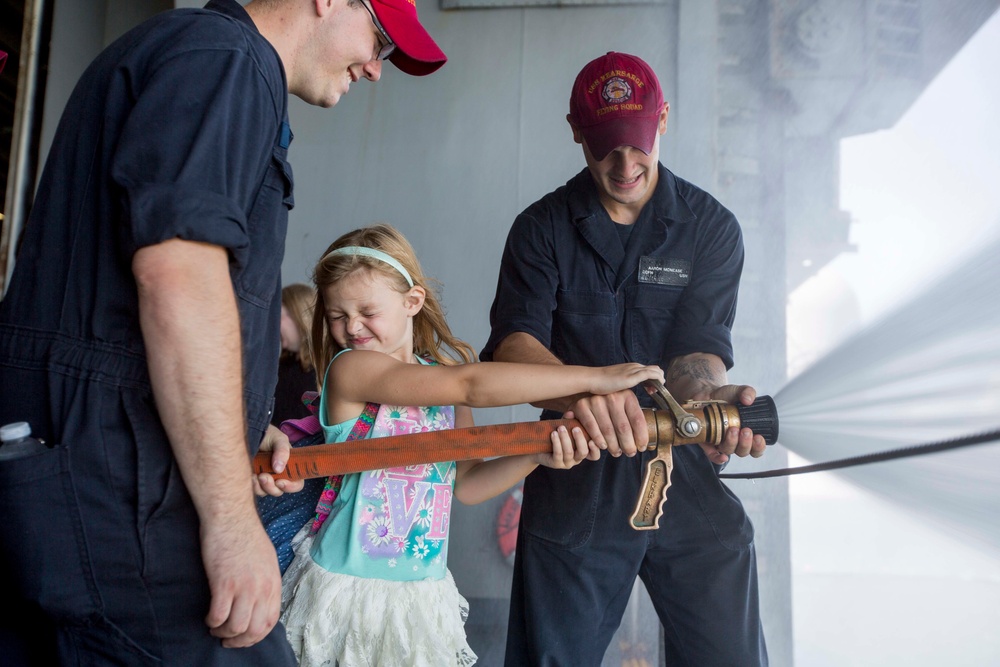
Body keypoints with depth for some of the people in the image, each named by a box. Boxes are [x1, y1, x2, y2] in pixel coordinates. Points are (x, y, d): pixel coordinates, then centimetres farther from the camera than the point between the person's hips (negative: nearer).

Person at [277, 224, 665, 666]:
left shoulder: (443, 373, 3)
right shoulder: (350, 368, -16)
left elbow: (465, 484, 5)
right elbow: (470, 384, -25)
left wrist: (535, 456, -12)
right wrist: (595, 378, -24)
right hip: (345, 590, -4)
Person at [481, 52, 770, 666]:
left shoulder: (711, 227, 3)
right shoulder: (542, 228, 1)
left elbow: (698, 348, -8)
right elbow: (512, 341, -13)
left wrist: (709, 397, -33)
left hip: (689, 477, 1)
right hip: (573, 483, 0)